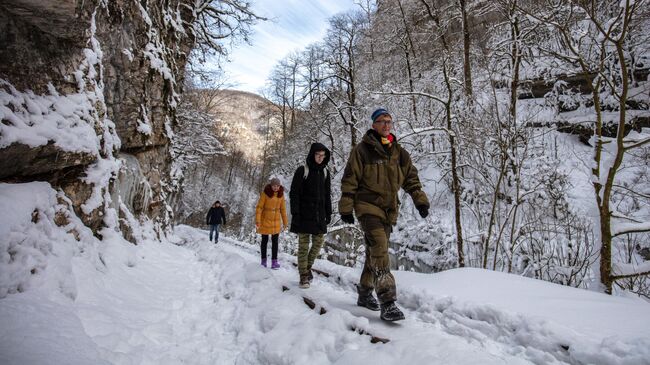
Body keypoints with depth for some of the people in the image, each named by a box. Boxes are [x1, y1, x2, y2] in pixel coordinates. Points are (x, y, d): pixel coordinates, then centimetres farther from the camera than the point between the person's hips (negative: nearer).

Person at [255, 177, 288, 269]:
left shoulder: (281, 194, -1)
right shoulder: (265, 193, -13)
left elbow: (282, 209, 6)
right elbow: (259, 207, -14)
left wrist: (285, 222, 8)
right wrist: (257, 220, -21)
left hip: (276, 221, 3)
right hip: (265, 220, -3)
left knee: (275, 241, -1)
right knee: (265, 240, 8)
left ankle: (274, 261, 2)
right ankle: (263, 260, 20)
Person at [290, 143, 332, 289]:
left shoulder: (325, 172, 10)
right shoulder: (302, 171, -5)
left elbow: (327, 194, 15)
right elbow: (294, 193, -7)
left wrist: (328, 212, 11)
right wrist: (295, 213, -13)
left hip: (319, 214, 5)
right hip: (304, 214, -5)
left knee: (319, 242, 8)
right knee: (304, 244, -2)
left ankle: (308, 267, 29)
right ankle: (304, 276, 5)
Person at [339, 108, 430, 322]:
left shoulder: (399, 153, 11)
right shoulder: (362, 150, -4)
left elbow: (411, 178, 14)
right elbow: (349, 180, -5)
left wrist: (420, 200, 2)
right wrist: (346, 207, -8)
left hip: (389, 210, 6)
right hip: (368, 206, -6)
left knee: (375, 252, 13)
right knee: (379, 250, -18)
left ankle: (365, 293, 28)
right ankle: (387, 303, -19)